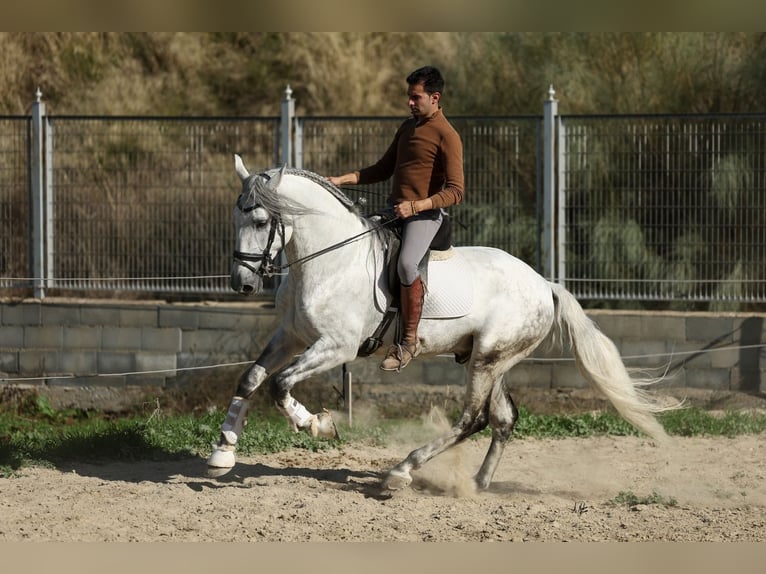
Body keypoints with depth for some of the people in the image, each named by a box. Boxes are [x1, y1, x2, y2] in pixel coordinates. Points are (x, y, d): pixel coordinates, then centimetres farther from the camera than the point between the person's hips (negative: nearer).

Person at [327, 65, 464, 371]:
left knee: (406, 262, -33)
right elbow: (383, 170, 24)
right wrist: (341, 180, 12)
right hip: (394, 209, 9)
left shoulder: (447, 136, -9)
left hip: (424, 214, -9)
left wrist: (416, 206, -25)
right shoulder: (407, 127, 17)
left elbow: (455, 191, -14)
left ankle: (409, 340, -23)